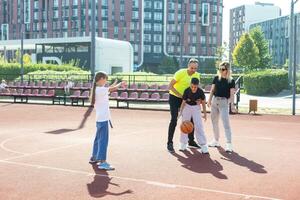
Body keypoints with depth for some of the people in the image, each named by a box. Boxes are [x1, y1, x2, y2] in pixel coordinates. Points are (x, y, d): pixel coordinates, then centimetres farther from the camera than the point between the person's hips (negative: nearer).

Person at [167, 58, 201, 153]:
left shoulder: (197, 75, -5)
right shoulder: (180, 73, -23)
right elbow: (170, 86, -21)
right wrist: (179, 95, -26)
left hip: (185, 99, 6)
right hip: (174, 97, -6)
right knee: (174, 119, -13)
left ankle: (191, 141, 24)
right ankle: (169, 143, -6)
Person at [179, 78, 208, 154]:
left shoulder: (200, 92, -21)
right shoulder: (187, 91, -22)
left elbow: (203, 102, -7)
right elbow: (183, 102, -11)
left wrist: (205, 114, -1)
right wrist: (180, 113, -12)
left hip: (196, 108, -1)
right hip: (187, 107, 1)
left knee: (199, 126, -8)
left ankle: (203, 145, -4)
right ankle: (183, 144, 22)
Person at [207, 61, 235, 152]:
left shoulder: (231, 81, -4)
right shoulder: (216, 78, 6)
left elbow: (231, 94, -5)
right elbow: (212, 90, 10)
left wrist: (229, 101, -20)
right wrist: (209, 100, 3)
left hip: (224, 102, -5)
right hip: (215, 100, 5)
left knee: (226, 123, -11)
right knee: (214, 121, 13)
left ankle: (229, 143, -11)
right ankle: (216, 140, 27)